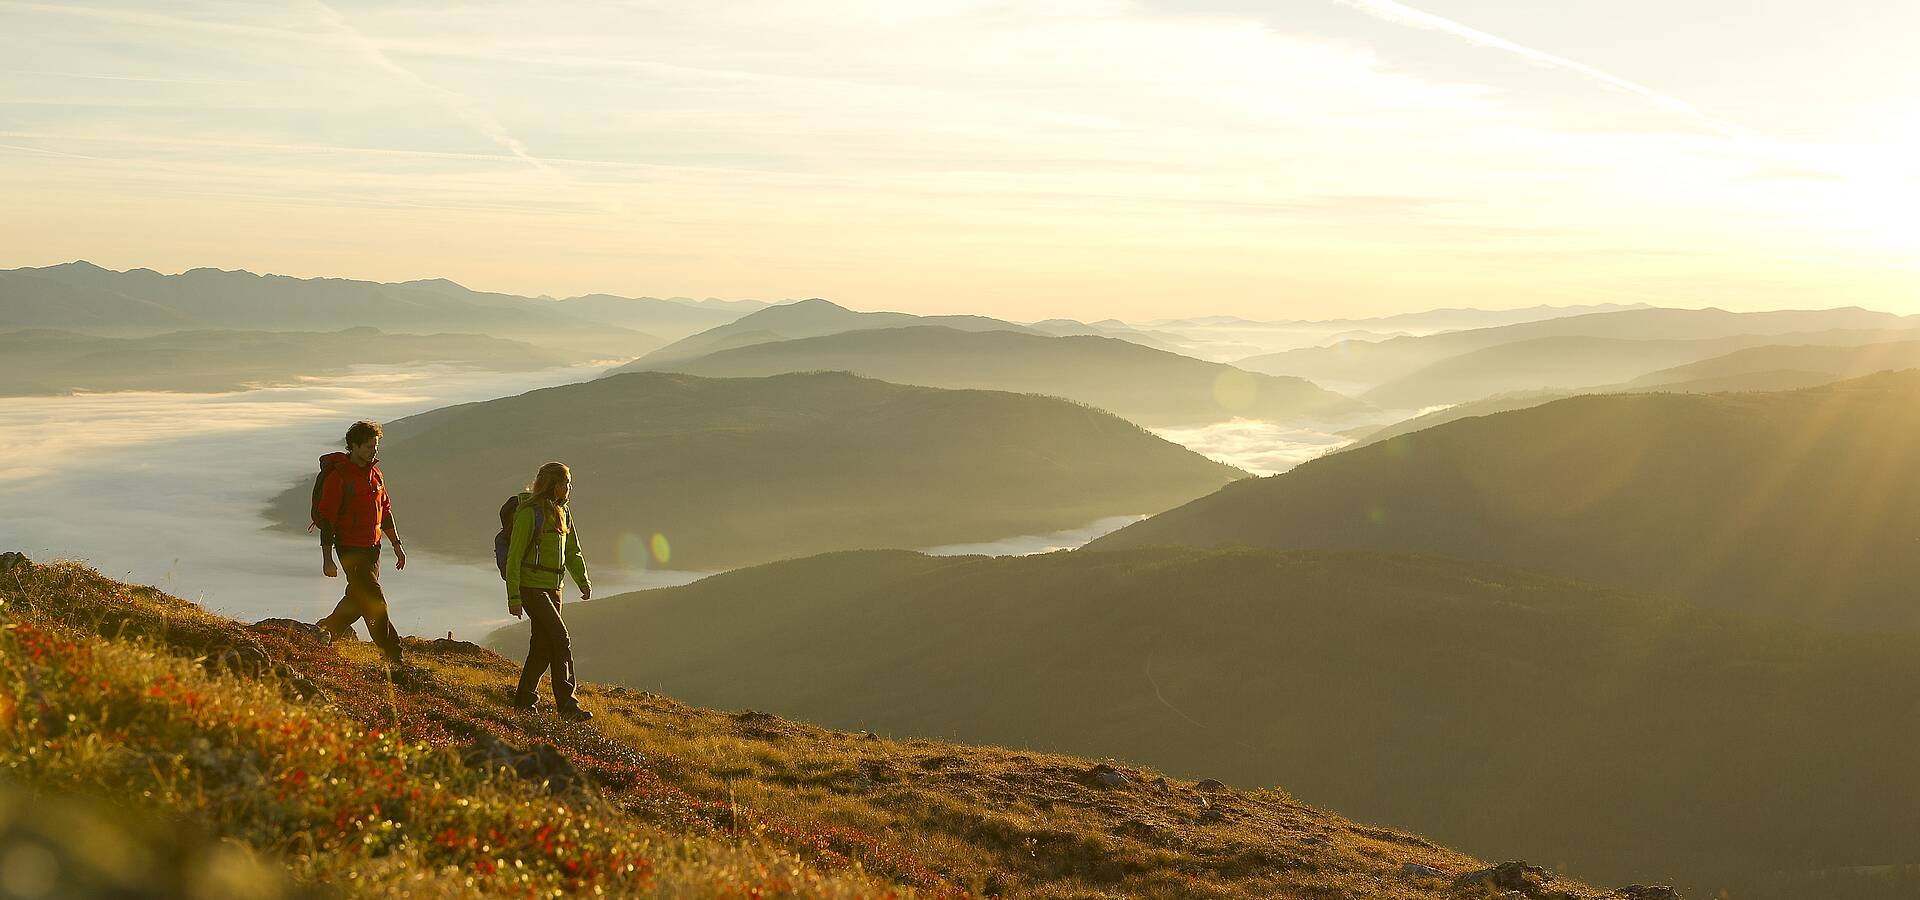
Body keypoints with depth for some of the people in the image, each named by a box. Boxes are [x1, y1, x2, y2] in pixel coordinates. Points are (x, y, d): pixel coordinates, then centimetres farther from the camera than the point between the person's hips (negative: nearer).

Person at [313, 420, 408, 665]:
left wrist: (396, 543, 18)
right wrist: (327, 559, -16)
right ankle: (393, 657, -4)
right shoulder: (338, 477, -14)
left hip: (372, 548, 8)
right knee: (375, 603, -8)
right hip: (350, 549, -8)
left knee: (359, 596, 18)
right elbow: (327, 519, -14)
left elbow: (385, 511, 20)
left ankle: (329, 629, 40)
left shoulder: (375, 474, 10)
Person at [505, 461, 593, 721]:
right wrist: (513, 597, -15)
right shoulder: (529, 513, -12)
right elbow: (514, 556, -12)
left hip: (553, 588, 8)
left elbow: (573, 552, 19)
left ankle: (524, 699, 22)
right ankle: (567, 704, -16)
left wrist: (583, 581, 5)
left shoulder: (562, 513, 12)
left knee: (543, 646, 9)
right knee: (561, 638, -16)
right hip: (531, 587, -8)